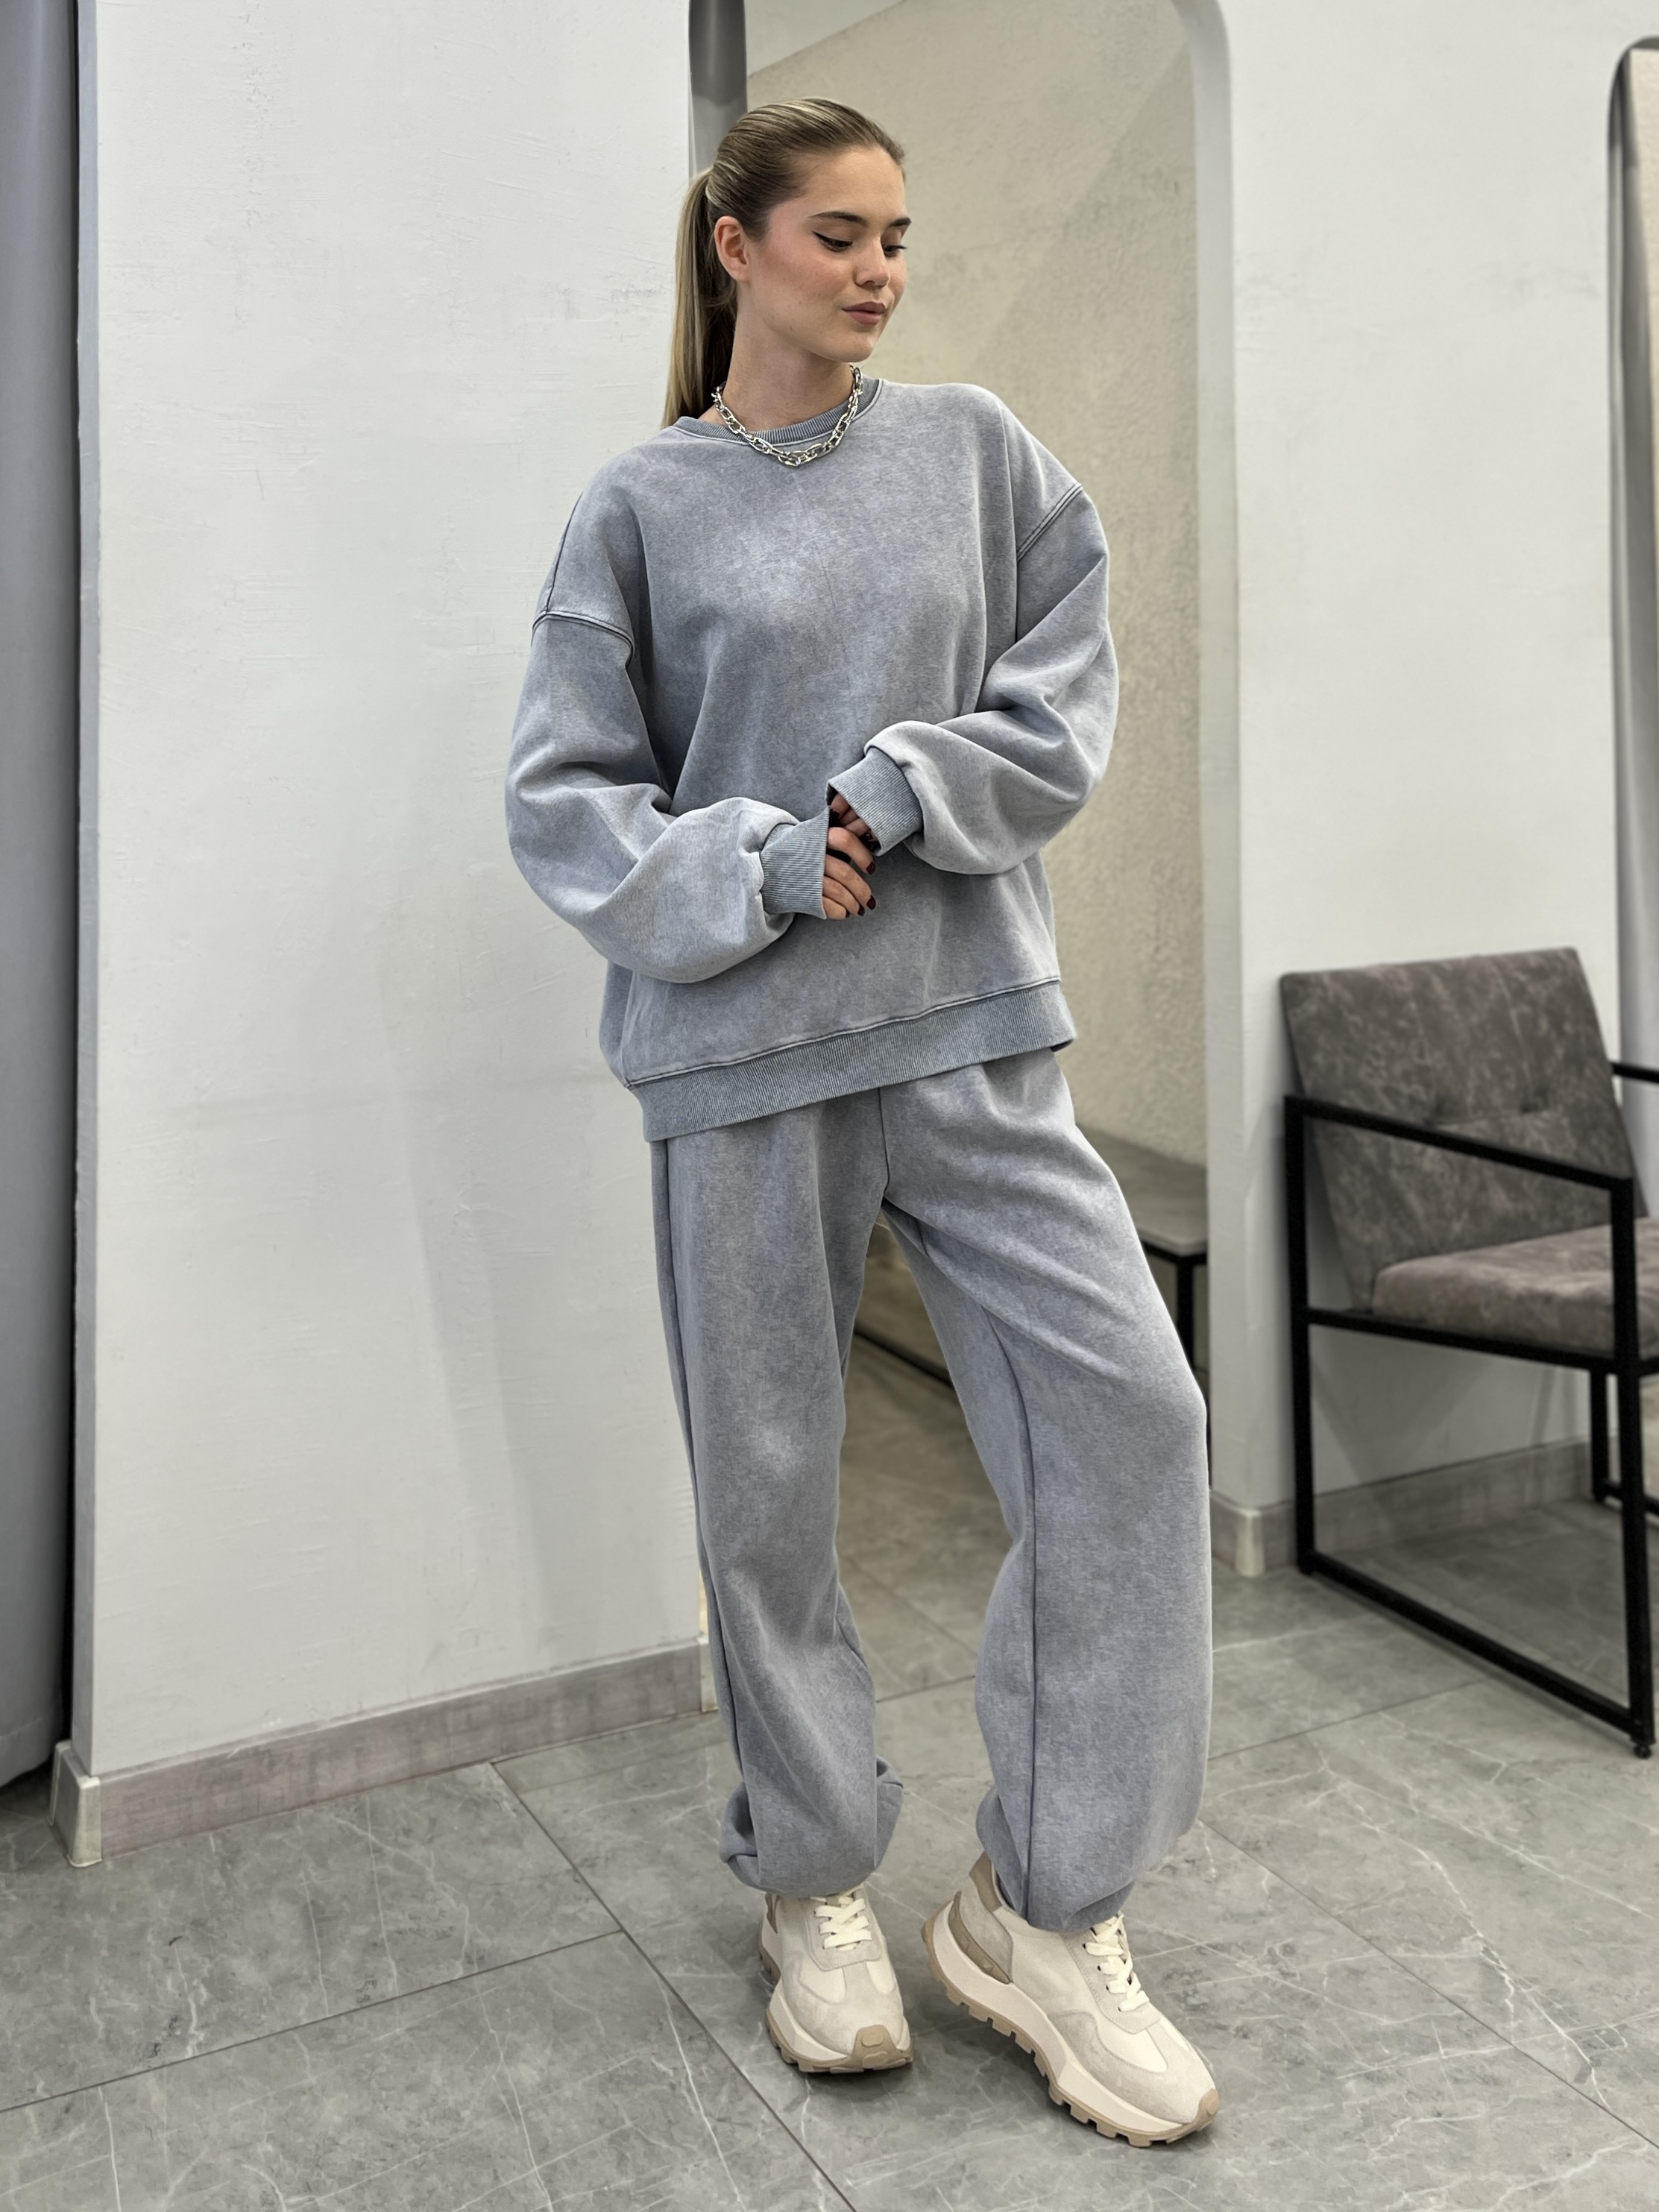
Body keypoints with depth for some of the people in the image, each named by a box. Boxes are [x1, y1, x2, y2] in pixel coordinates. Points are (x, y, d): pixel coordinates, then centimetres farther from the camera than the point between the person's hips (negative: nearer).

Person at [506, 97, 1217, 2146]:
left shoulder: (975, 448, 11)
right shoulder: (640, 506, 5)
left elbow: (1064, 711, 5)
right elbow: (562, 799, 0)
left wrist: (887, 803, -10)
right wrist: (761, 872, -13)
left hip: (970, 1024, 2)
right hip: (739, 1050, -2)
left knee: (1125, 1409, -7)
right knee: (767, 1481, 6)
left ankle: (1040, 1907, 11)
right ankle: (814, 1883, 29)